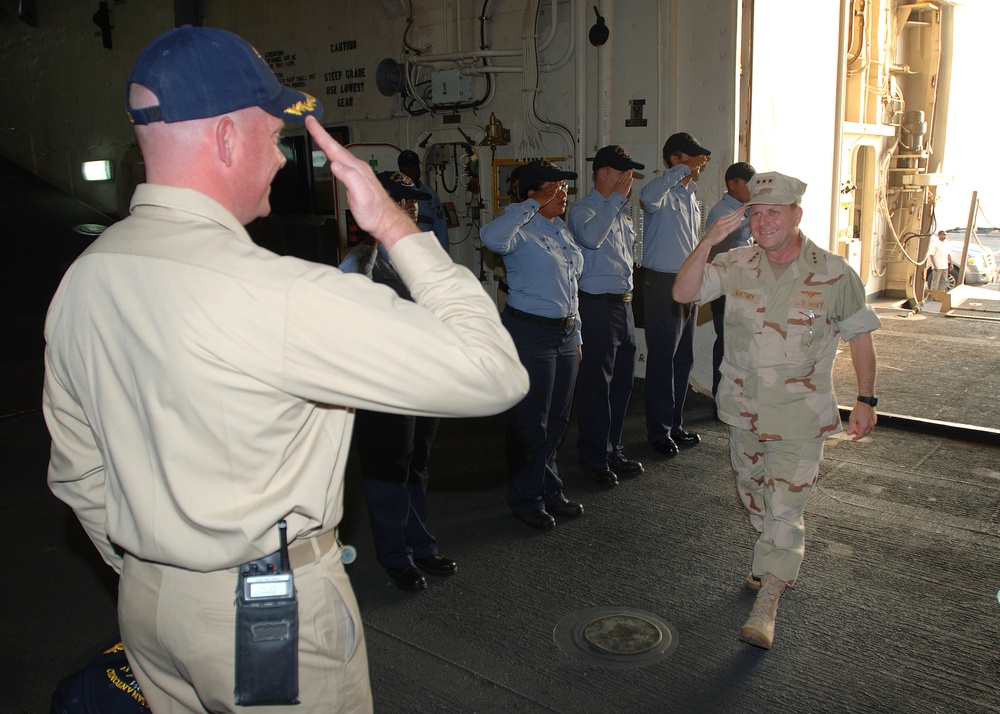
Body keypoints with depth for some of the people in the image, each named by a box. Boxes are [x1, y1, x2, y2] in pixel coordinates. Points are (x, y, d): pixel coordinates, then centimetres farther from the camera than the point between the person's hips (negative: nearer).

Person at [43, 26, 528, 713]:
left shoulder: (80, 281, -2)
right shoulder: (275, 295, -29)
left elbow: (77, 474, 9)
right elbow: (494, 372, -27)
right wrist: (395, 226, -19)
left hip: (145, 604, 8)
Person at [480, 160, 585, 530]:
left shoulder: (562, 231, 14)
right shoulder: (522, 232, -13)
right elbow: (492, 237, -38)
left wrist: (575, 334, 20)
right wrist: (531, 205, -27)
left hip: (564, 333, 8)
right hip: (530, 334, -8)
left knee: (557, 420, 16)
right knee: (531, 423, 2)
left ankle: (551, 492, 32)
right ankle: (526, 500, 19)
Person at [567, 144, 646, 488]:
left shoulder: (621, 212, 18)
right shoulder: (583, 209, -8)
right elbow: (590, 236, -31)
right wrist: (617, 198, -23)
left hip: (624, 304, 9)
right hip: (597, 307, -9)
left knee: (622, 383, 13)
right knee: (596, 386, -1)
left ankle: (613, 451, 26)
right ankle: (594, 459, 10)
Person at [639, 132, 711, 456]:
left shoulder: (692, 198, 17)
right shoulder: (664, 195, -12)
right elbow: (648, 195, -39)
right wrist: (685, 169, -30)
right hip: (662, 285, -9)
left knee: (684, 359, 14)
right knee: (661, 361, -2)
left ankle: (675, 425, 26)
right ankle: (659, 432, 9)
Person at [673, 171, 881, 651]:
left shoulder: (833, 274, -9)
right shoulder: (737, 265, -3)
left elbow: (859, 336, 1)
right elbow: (683, 293, -14)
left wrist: (866, 401, -1)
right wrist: (708, 242, -26)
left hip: (799, 416, -4)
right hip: (744, 409, 4)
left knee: (784, 508, -6)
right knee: (753, 497, 19)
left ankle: (765, 606, 3)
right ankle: (785, 562, 44)